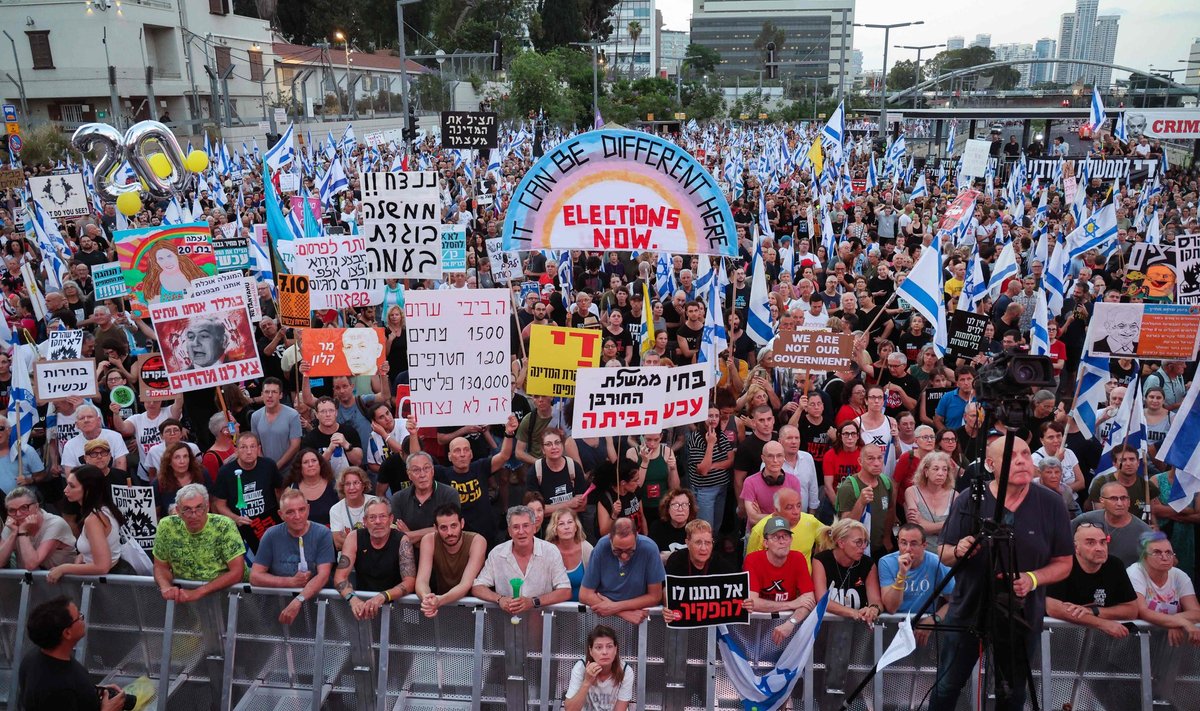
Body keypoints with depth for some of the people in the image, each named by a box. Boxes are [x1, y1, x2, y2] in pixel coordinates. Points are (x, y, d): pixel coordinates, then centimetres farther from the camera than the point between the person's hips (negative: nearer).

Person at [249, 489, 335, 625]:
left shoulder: (322, 534, -4)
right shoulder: (271, 535, 2)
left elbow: (323, 575, -13)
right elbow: (255, 576, 1)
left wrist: (298, 601, -27)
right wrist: (292, 582, -9)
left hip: (313, 598, -3)